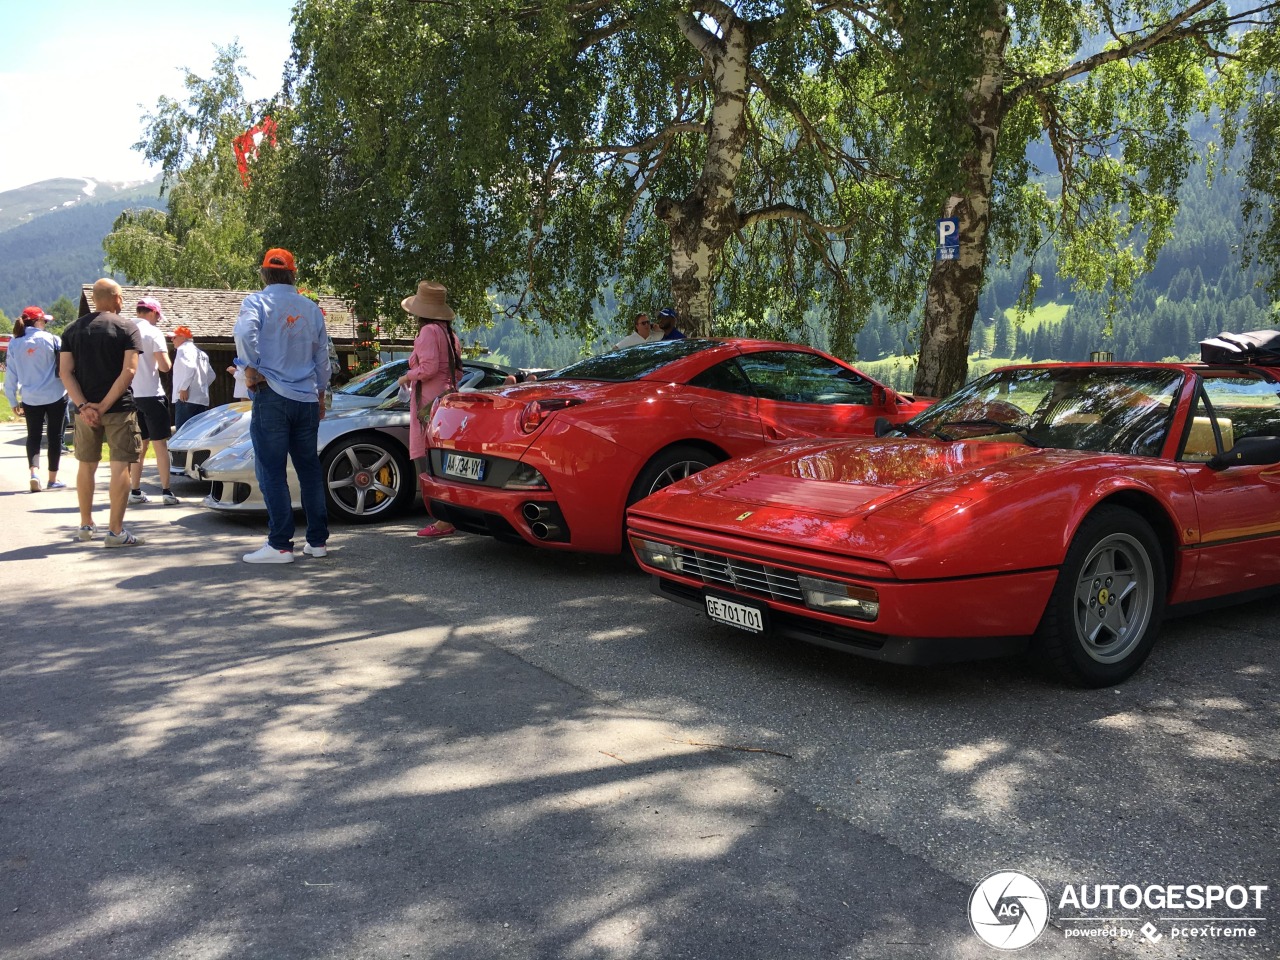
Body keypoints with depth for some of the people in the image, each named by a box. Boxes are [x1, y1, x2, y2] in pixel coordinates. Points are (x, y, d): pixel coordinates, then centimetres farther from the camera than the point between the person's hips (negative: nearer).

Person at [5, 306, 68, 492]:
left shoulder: (14, 344, -1)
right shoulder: (50, 339, -10)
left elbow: (11, 375, 3)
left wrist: (13, 400, 10)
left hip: (30, 399, 2)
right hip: (55, 396, -2)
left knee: (33, 436, 13)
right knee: (55, 436, 8)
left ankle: (34, 471, -9)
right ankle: (53, 478, 13)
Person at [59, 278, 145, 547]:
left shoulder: (73, 330, 10)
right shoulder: (127, 328, -4)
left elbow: (65, 372, 0)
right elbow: (128, 371, -14)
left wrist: (83, 406, -8)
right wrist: (104, 406, -13)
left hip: (84, 410, 5)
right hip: (119, 408, -5)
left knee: (87, 465, 16)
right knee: (120, 465, -3)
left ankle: (86, 525, 26)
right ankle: (115, 531, -8)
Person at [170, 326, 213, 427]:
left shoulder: (184, 349, -3)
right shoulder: (201, 353, 22)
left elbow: (190, 367, -21)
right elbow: (211, 375, 25)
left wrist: (184, 388, -17)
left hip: (186, 398, -9)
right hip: (202, 399, 9)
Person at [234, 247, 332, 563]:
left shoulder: (257, 301, -1)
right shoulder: (310, 308, 13)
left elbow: (245, 331, -22)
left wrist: (251, 368, -10)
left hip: (272, 396, -5)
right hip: (307, 399, 5)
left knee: (272, 472, -3)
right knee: (309, 469, 11)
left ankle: (280, 545, -5)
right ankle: (317, 540, 12)